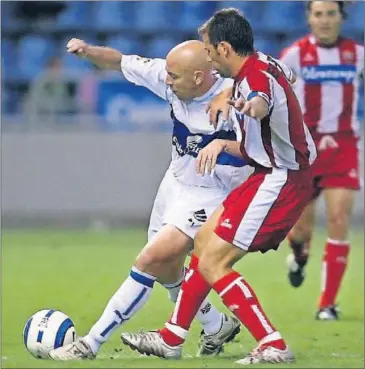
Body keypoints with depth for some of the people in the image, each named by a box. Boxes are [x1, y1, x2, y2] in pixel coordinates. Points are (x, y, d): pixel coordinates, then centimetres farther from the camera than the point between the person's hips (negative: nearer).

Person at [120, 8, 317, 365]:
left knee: (212, 264, -10)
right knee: (203, 241, 18)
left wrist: (254, 105, -75)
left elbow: (263, 100, -49)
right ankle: (171, 339, 29)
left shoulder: (257, 77, -23)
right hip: (273, 176, 11)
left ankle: (273, 346, -9)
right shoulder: (266, 65, 9)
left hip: (278, 182, -11)